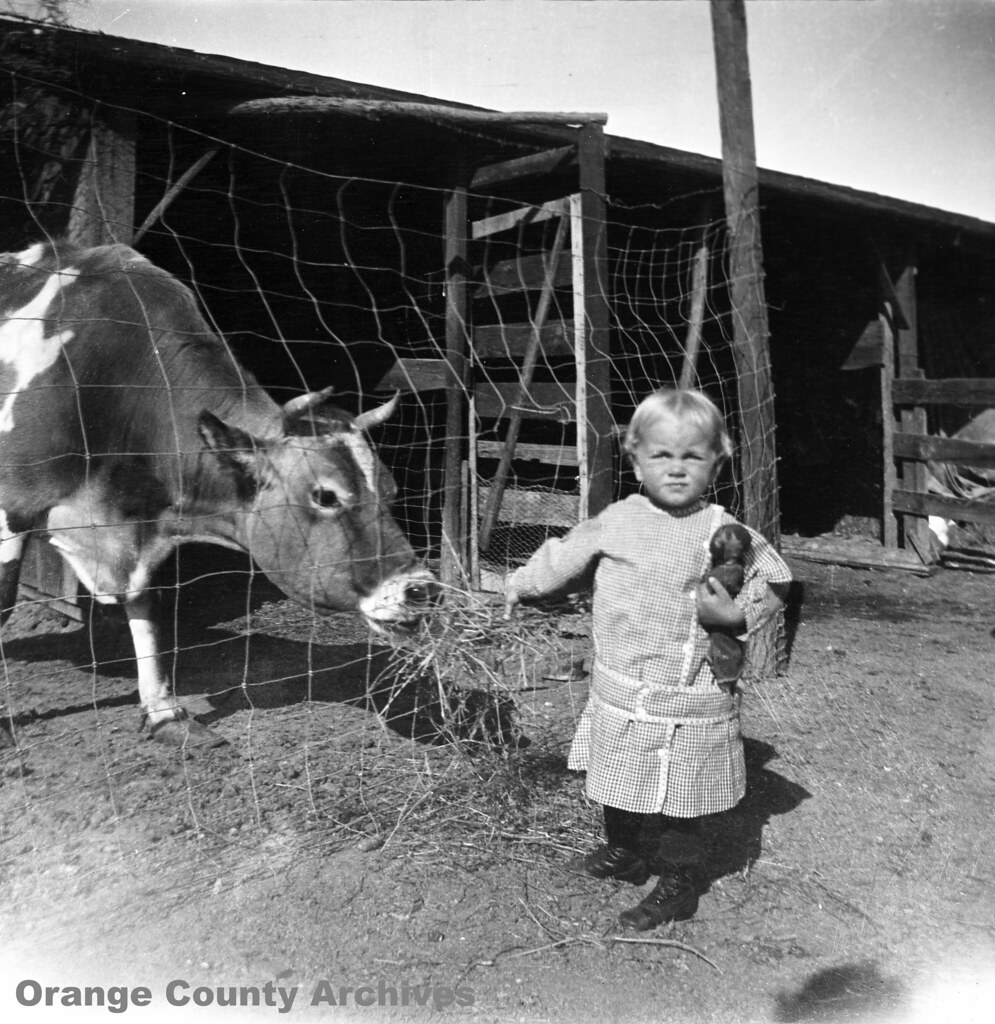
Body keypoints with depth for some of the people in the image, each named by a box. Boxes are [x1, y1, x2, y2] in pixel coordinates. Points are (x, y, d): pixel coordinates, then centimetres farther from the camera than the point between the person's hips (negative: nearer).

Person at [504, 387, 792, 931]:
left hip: (687, 702, -4)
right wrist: (523, 582, 23)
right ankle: (621, 852, 47)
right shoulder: (617, 521, 1)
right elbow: (567, 556, 16)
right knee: (617, 785, 22)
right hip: (617, 695, 5)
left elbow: (773, 580, -3)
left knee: (675, 803, 5)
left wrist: (736, 614, -19)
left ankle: (679, 883, 27)